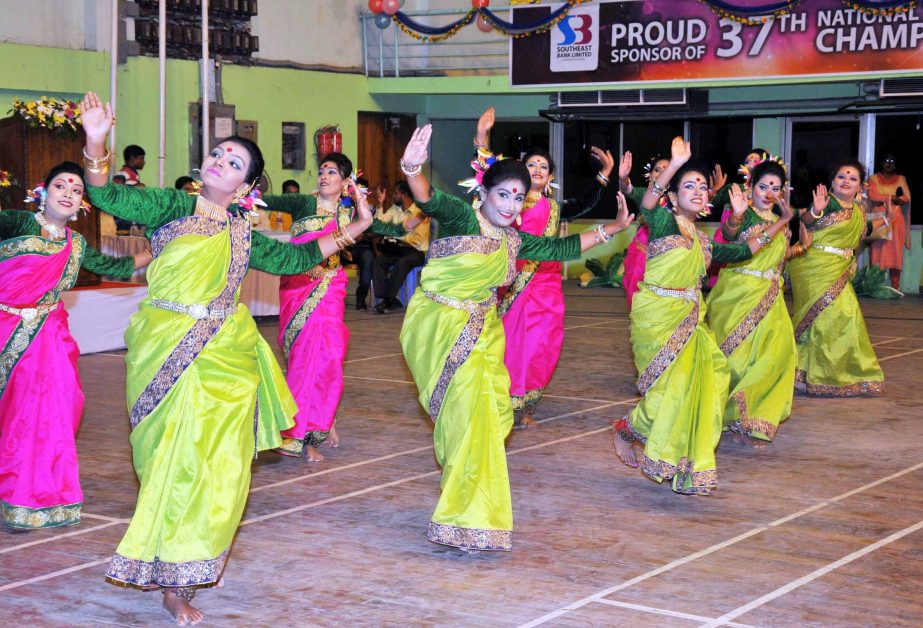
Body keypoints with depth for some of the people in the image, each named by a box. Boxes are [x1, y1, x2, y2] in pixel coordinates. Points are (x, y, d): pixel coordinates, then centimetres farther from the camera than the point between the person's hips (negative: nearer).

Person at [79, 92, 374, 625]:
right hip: (170, 350, -5)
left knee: (219, 464, 4)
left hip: (228, 354, 5)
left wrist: (354, 229, 29)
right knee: (179, 458, -7)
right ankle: (173, 580, 5)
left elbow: (294, 258, 27)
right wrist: (96, 144, -30)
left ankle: (181, 577, 19)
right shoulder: (173, 206, 0)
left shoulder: (241, 233, 14)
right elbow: (110, 197, -14)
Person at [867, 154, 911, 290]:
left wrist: (884, 198, -8)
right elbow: (873, 196, -8)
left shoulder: (901, 179, 14)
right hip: (879, 218, -1)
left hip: (896, 219, 2)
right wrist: (893, 197, -8)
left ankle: (895, 286, -4)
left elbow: (906, 198, 3)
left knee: (896, 252, -4)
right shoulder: (874, 178, 8)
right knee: (877, 251, -7)